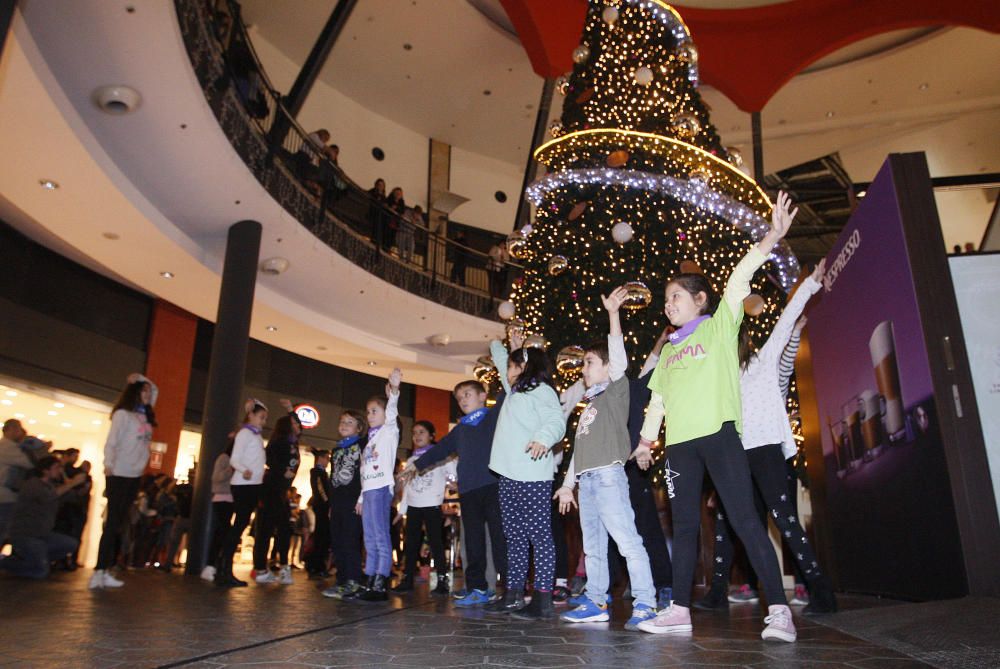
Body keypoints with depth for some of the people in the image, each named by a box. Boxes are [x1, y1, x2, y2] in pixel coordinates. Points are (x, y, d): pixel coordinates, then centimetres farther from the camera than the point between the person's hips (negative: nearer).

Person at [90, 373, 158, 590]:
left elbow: (155, 390, 29)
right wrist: (108, 465, -21)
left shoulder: (146, 416, 15)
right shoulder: (123, 414, -3)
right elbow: (111, 442, -10)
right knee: (112, 523, -10)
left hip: (135, 476, 7)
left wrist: (142, 379, 16)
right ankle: (99, 572, -10)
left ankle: (105, 571, 8)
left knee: (119, 523, 6)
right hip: (119, 475, -7)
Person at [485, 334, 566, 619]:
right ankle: (513, 594, 16)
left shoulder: (541, 390, -3)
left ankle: (543, 598, -5)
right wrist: (496, 345, 51)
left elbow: (557, 421, -18)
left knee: (539, 535, -6)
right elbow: (502, 361, 44)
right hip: (508, 476, 9)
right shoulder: (514, 391, 25)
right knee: (514, 537, 11)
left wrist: (544, 437, -35)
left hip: (532, 478, -9)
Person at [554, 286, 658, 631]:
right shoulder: (588, 403, 22)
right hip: (586, 480, 8)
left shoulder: (617, 390, 3)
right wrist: (568, 483, 22)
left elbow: (618, 357, -14)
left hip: (608, 476, -8)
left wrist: (613, 313, -19)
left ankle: (645, 605, -8)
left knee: (627, 541, -11)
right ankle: (596, 603, 18)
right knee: (593, 547, 11)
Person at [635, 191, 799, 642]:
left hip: (718, 432, -5)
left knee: (745, 520, -8)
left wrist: (771, 238, -18)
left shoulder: (720, 326, 7)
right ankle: (680, 610, 12)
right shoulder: (669, 350, 21)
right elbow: (658, 399, 20)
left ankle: (779, 610, -2)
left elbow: (739, 278, -7)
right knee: (684, 525, 7)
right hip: (679, 441, 6)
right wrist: (646, 439, 14)